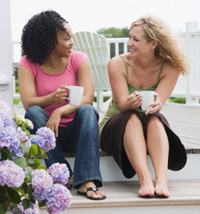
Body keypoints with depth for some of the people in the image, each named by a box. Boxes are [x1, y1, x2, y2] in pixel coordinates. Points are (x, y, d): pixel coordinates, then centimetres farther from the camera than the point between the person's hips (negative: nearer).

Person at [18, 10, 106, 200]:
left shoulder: (78, 59, -1)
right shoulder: (28, 64, -3)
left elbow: (87, 98, -15)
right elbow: (28, 103, -17)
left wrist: (60, 111, -32)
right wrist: (53, 97, -38)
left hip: (73, 132, 0)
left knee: (88, 110, -29)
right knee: (33, 113, -29)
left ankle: (87, 181, -41)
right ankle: (66, 177, -34)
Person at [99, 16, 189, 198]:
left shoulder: (169, 67, -7)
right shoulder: (118, 64, -11)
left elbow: (158, 103, -19)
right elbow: (123, 104, -18)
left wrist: (155, 104, -45)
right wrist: (132, 102, -44)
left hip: (152, 129, 1)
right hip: (116, 127, -1)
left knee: (154, 118, -33)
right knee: (132, 117, -35)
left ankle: (162, 179, -50)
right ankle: (145, 179, -52)